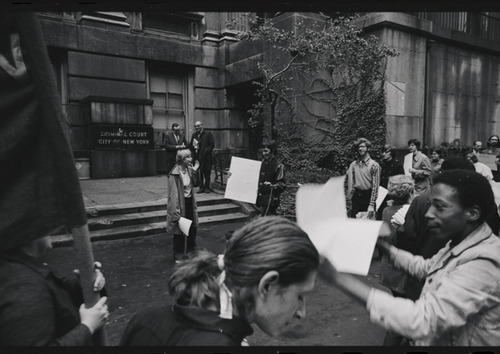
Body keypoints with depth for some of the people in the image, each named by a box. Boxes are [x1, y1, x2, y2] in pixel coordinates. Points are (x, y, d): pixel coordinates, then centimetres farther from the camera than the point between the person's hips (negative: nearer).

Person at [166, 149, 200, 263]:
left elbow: (194, 184, 9)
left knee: (192, 228, 17)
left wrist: (194, 171, -3)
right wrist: (176, 211, -21)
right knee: (180, 229, 6)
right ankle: (178, 256, 23)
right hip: (180, 203, -7)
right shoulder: (175, 173, -21)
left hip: (189, 202, 7)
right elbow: (173, 193, -20)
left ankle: (190, 250, 37)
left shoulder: (188, 169, 2)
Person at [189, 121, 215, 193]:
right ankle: (201, 187, 10)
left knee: (207, 173, 2)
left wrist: (206, 152, -14)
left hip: (206, 157, -4)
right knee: (199, 173, 2)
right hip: (197, 157, 4)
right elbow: (190, 145, 17)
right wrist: (194, 147, -5)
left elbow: (212, 145, -5)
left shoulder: (208, 134, 0)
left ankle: (207, 187, 10)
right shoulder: (194, 135, 16)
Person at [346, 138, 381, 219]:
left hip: (368, 196, -3)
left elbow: (375, 186, -9)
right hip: (356, 196, 3)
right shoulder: (353, 164, 6)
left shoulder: (374, 165, -5)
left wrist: (371, 205, -13)